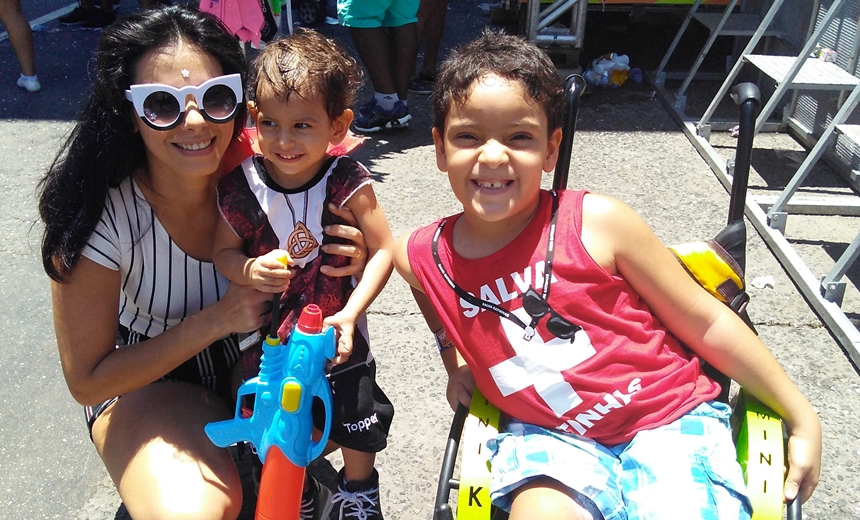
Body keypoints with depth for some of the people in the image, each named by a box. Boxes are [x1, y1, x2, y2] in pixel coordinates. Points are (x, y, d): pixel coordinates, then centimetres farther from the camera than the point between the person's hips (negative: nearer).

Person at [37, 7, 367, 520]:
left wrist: (349, 265, -28)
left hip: (252, 360, 3)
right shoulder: (100, 215, -26)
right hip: (142, 379, -3)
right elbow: (87, 380, -18)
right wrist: (219, 317, -29)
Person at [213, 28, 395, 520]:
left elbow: (384, 250, -16)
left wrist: (349, 316, -22)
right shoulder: (241, 186, -13)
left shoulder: (346, 182, -20)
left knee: (357, 420, 14)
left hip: (337, 333, -2)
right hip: (268, 334, 2)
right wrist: (249, 270, -25)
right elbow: (223, 251, -1)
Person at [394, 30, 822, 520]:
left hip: (668, 416, 0)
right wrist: (458, 364, 11)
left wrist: (802, 419, 3)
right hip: (546, 433, 1)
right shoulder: (420, 257, -6)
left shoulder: (597, 222, -14)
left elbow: (706, 321, -4)